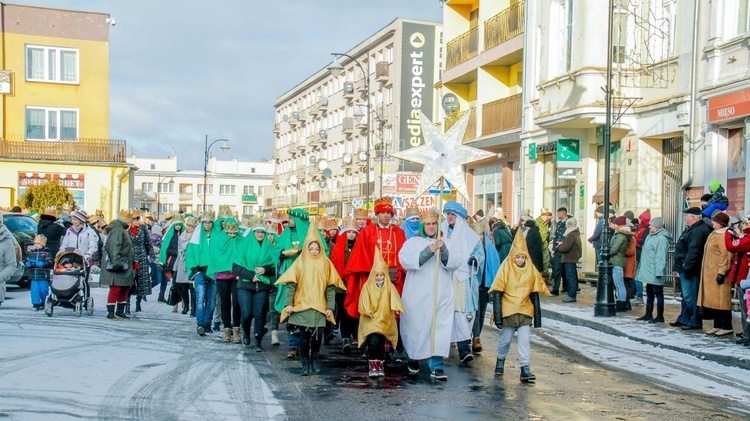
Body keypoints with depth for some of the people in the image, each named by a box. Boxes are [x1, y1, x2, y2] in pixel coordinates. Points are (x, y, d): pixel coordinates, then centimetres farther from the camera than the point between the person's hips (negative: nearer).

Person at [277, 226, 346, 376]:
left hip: (319, 308, 1)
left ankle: (314, 360, 23)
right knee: (304, 336, 0)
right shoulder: (300, 262, 1)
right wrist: (288, 303, -11)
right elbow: (290, 285, -1)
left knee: (317, 335, 1)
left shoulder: (326, 263, 4)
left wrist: (330, 307, -1)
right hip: (302, 307, -1)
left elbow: (330, 287, 5)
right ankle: (305, 364, 12)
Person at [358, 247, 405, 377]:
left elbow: (394, 299, -10)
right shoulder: (367, 286, 4)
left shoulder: (390, 286, 6)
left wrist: (397, 307, -29)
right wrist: (370, 312, -16)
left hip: (385, 320, 1)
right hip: (370, 320, -1)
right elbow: (364, 303, -1)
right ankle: (373, 366, -8)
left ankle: (380, 366, 6)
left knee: (380, 342, -12)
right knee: (373, 340, -20)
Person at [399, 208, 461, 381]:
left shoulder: (446, 242, 14)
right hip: (417, 296, -1)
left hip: (441, 296, 1)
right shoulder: (412, 242, 7)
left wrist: (443, 250, -18)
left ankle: (436, 366, -3)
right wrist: (428, 251, -21)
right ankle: (413, 358, 30)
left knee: (439, 330, -7)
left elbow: (456, 262, 0)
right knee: (417, 327, 6)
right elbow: (405, 260, -11)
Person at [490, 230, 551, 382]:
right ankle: (500, 360, 34)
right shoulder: (506, 268, -8)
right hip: (508, 310, -1)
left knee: (524, 339, -4)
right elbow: (497, 292, -8)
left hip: (525, 311, 2)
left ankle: (525, 369, -2)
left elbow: (535, 294, 7)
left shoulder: (531, 269, 0)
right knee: (505, 339, 11)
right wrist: (498, 316, -12)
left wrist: (537, 317, 6)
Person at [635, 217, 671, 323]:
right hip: (649, 272, 11)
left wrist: (659, 271, -27)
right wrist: (643, 269, 23)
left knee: (658, 294, -2)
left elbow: (660, 257, -23)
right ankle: (648, 314, 26)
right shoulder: (650, 236, 15)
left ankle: (660, 317, 4)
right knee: (649, 293, 17)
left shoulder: (661, 239, -17)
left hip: (655, 274, -11)